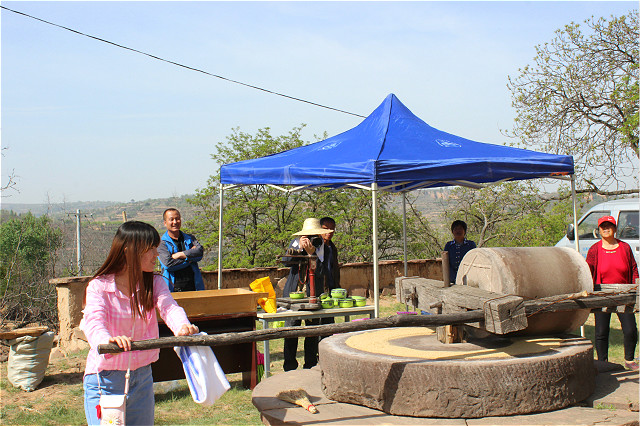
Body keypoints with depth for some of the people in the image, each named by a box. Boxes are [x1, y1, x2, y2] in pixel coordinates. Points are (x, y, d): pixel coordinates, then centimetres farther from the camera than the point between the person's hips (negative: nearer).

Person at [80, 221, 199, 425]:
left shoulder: (154, 283, 0)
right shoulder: (99, 286, -14)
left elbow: (168, 307, -18)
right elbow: (94, 323, -29)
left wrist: (183, 326, -42)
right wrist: (108, 341, -53)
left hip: (142, 377, 4)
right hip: (104, 379, -4)